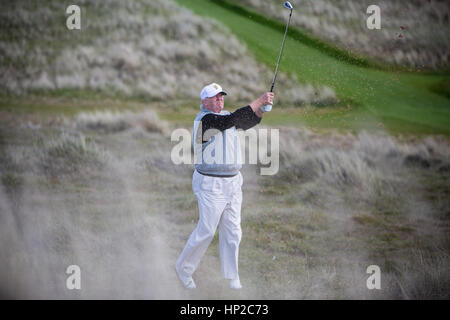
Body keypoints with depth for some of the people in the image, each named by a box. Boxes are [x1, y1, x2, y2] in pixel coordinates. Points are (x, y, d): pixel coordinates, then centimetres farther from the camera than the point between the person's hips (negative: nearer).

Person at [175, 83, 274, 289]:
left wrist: (262, 106, -11)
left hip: (233, 182, 7)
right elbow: (229, 121, -29)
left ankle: (232, 277, 14)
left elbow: (250, 121, 10)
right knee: (206, 231, -2)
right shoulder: (204, 119, -15)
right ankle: (183, 268, 17)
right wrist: (259, 101, -30)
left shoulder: (225, 116, 12)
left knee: (232, 232, 6)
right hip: (210, 185, -7)